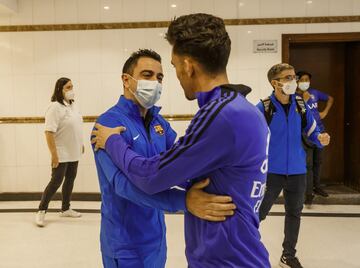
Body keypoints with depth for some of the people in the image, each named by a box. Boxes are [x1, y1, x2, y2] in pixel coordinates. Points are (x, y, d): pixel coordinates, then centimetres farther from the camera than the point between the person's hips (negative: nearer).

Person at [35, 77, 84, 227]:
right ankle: (41, 211, 12)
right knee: (56, 181, -2)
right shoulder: (55, 107, -18)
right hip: (61, 154, -8)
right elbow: (49, 132, -23)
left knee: (70, 180, 14)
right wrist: (54, 154, -25)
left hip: (73, 153, 8)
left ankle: (65, 209, 28)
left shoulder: (72, 105, 8)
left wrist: (80, 144, 20)